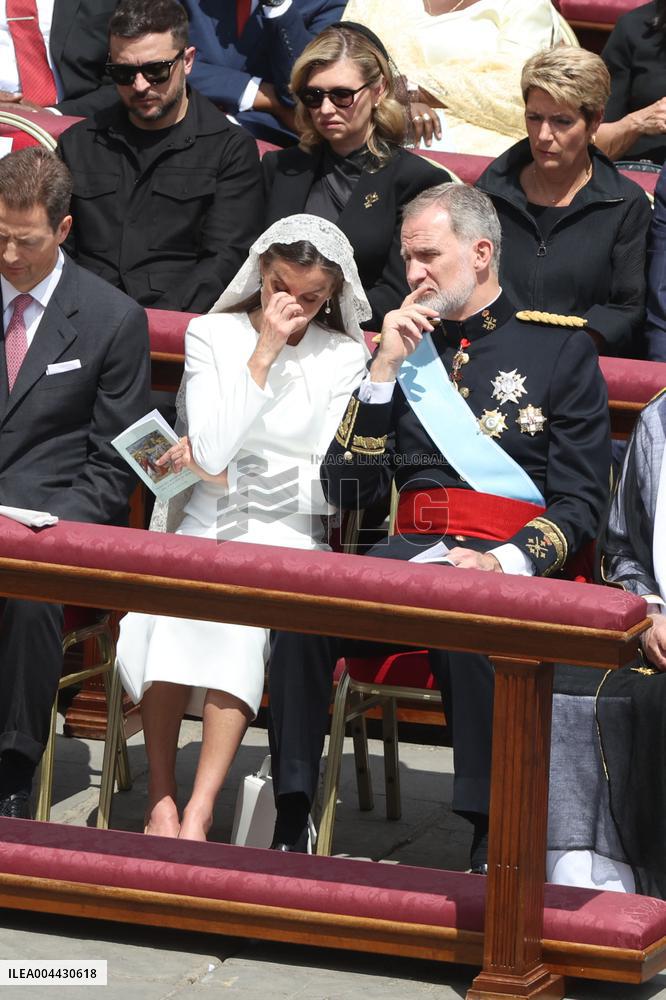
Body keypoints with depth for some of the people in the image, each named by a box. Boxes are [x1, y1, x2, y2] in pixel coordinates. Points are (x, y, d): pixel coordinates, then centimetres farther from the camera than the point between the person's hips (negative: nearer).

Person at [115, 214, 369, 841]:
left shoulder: (345, 357, 5)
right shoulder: (212, 336, 7)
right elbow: (211, 454, -7)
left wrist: (227, 465, -2)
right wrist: (265, 353, -10)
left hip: (292, 536, -1)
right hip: (207, 530, 1)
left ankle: (198, 811, -34)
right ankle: (160, 800, -26)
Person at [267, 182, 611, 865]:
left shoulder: (560, 348, 11)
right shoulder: (409, 344, 22)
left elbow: (582, 500, 3)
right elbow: (346, 490, 13)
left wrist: (508, 563, -16)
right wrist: (386, 370, 5)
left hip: (511, 561, -4)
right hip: (409, 550, 4)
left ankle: (491, 845, -33)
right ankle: (290, 827, -23)